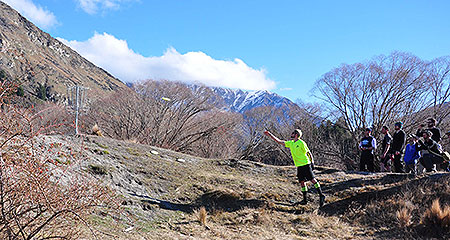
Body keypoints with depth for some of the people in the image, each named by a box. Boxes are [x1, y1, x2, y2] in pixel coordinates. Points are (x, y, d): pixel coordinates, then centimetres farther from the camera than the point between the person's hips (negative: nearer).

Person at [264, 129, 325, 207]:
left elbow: (308, 152, -4)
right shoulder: (290, 143, 12)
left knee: (312, 179, -9)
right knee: (302, 182, 6)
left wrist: (312, 162, -7)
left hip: (305, 164, -7)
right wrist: (270, 134, 12)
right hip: (299, 166, 7)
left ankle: (321, 195, -5)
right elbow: (279, 141, 15)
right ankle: (305, 200, 11)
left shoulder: (301, 143, -8)